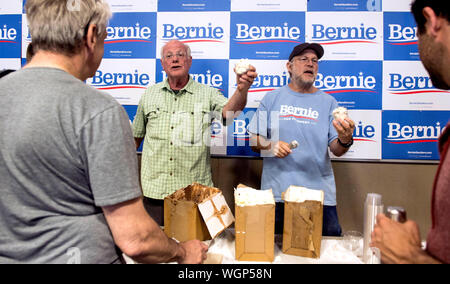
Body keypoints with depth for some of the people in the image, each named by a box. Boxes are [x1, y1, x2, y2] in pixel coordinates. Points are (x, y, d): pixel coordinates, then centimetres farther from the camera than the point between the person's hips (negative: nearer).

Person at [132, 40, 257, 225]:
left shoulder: (207, 94, 2)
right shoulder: (149, 95, 9)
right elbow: (136, 136, 16)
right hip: (155, 190, 2)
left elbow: (228, 110, -19)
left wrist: (242, 90, -39)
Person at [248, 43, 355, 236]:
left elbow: (336, 150, 3)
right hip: (276, 192, 0)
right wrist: (270, 146, -14)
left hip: (320, 193, 1)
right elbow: (254, 141, 6)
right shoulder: (272, 98, 7)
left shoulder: (328, 102, 8)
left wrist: (345, 140, -18)